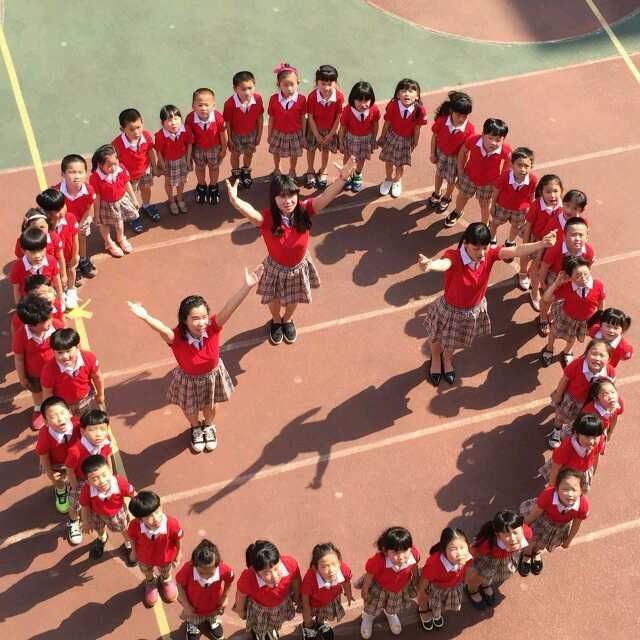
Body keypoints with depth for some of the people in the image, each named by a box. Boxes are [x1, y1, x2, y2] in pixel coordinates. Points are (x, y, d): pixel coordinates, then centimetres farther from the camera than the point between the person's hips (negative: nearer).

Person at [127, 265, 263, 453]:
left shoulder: (212, 327, -34)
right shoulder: (176, 337, -38)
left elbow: (229, 308, -50)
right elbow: (162, 329, -61)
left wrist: (247, 286, -66)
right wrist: (145, 317, -83)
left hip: (212, 375, 1)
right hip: (188, 380, -1)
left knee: (210, 406, 30)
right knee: (190, 410, 29)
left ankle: (209, 426, 65)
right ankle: (196, 428, 64)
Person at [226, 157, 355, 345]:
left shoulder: (303, 210, -27)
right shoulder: (267, 218, -34)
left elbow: (326, 196, -40)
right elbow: (250, 212, -56)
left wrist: (342, 178, -58)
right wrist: (236, 202, -79)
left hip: (299, 267, 2)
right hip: (276, 269, -2)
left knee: (293, 300, 29)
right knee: (274, 300, 26)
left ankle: (288, 320, 62)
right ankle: (276, 321, 60)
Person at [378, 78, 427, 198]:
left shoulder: (420, 110, -28)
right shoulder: (392, 105, -28)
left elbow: (417, 128, -13)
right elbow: (387, 123, -13)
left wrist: (415, 143, 0)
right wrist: (382, 137, 1)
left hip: (407, 139, 0)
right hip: (392, 136, 0)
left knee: (400, 163, 20)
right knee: (388, 161, 21)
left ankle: (397, 181, 51)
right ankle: (388, 179, 51)